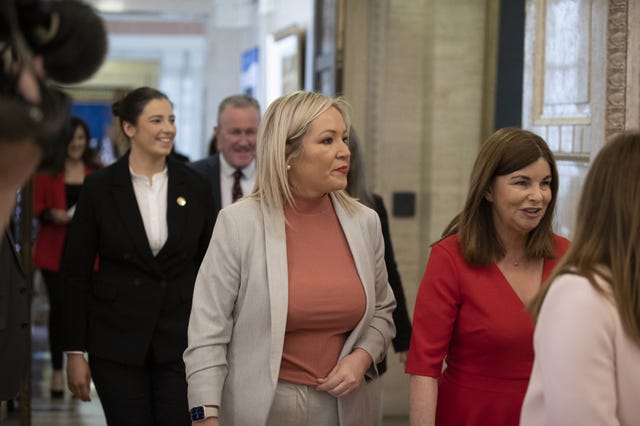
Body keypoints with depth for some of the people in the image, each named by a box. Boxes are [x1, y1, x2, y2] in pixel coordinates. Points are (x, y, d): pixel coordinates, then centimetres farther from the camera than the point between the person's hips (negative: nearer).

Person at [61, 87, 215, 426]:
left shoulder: (194, 187, 3)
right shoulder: (99, 187, -3)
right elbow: (76, 273, -1)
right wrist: (75, 352, -4)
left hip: (180, 341, 1)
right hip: (117, 341, -1)